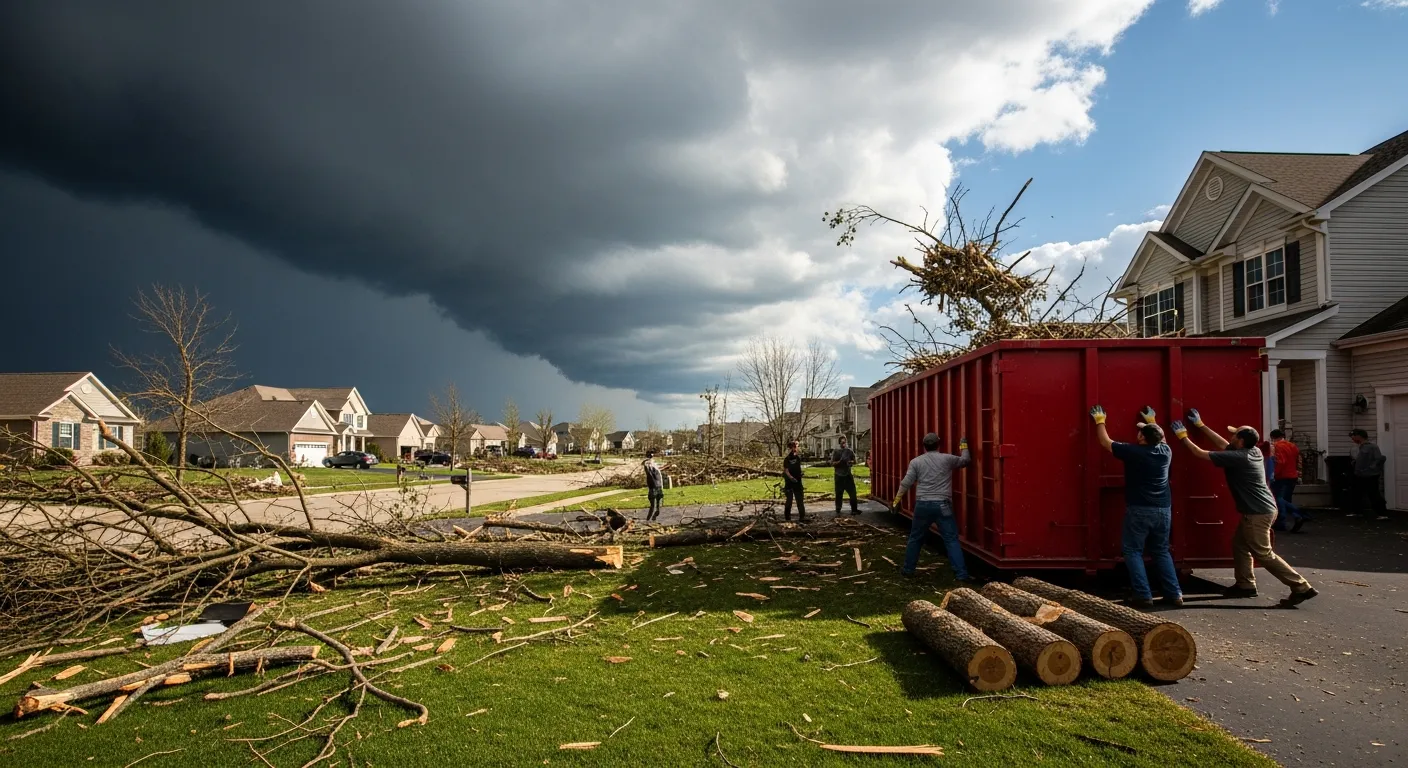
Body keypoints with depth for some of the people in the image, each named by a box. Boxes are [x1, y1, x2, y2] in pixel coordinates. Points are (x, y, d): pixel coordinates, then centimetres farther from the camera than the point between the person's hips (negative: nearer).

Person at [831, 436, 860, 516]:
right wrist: (839, 461, -21)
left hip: (848, 474, 3)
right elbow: (832, 463, -5)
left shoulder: (849, 451, 5)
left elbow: (854, 461, 13)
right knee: (839, 494, 1)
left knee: (853, 492, 2)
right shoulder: (835, 452, -3)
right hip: (839, 475, -3)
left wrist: (850, 462, -9)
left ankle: (854, 509, 12)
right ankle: (838, 511, 8)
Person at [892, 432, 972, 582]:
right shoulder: (947, 459, 1)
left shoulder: (916, 461, 4)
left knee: (915, 538, 15)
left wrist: (897, 499, 8)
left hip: (922, 505, 2)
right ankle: (961, 574, -5)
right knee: (951, 540, 0)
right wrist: (963, 446, 34)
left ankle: (908, 569, 23)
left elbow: (906, 483, 0)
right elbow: (966, 460, 17)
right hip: (942, 505, -1)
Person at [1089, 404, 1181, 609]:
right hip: (1163, 510, 5)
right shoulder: (1166, 451, 3)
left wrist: (1100, 421, 17)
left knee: (1133, 552, 3)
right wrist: (1152, 422, 40)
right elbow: (1160, 439, 29)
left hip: (1139, 510, -5)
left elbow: (1105, 442, 4)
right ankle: (1174, 594, 15)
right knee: (1161, 552, 17)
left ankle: (1144, 596, -3)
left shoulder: (1132, 452, -11)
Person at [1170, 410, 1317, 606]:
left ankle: (1302, 588, -2)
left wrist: (1183, 435, -3)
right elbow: (1223, 444, 18)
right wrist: (1200, 425, 21)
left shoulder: (1238, 457, -21)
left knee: (1263, 554, -4)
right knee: (1239, 544, 17)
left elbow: (1201, 454, -15)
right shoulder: (1253, 451, 5)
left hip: (1258, 513, -10)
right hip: (1260, 510, 10)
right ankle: (1245, 585, 23)